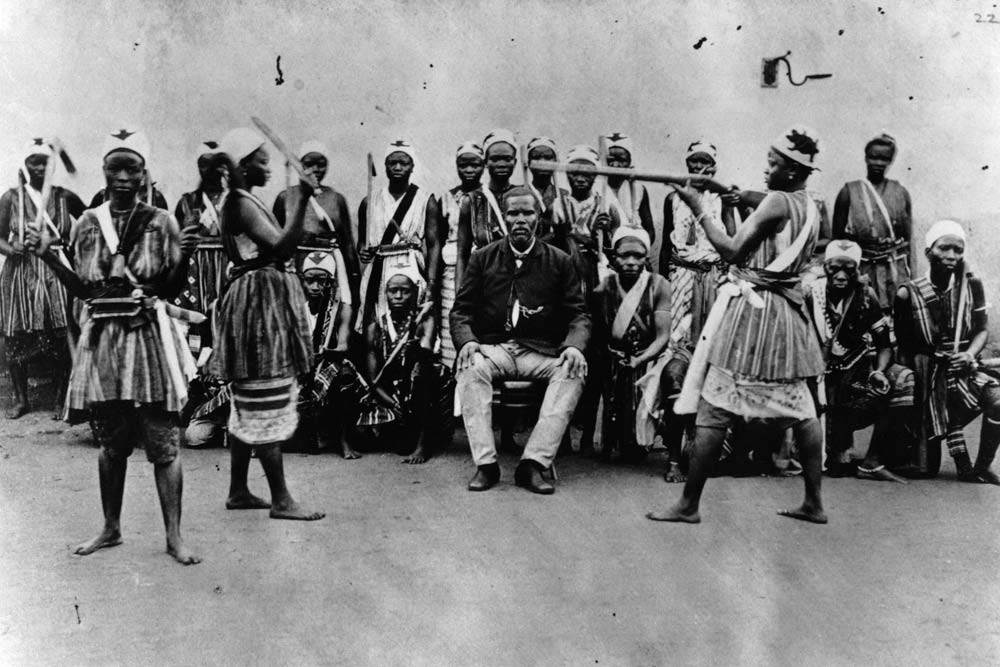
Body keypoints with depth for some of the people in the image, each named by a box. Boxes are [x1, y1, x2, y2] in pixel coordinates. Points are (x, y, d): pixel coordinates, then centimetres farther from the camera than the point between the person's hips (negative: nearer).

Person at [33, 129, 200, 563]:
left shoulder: (161, 222, 0)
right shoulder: (87, 224, 8)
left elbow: (171, 289, 1)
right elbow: (84, 289, 10)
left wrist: (184, 257, -16)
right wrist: (48, 256, 2)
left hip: (150, 337, -3)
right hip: (102, 338, 3)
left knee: (163, 442, -2)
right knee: (110, 442, 11)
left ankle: (174, 535, 7)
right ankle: (110, 528, 27)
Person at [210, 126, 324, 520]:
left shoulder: (241, 201, 17)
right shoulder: (242, 203, -14)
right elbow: (281, 247, -27)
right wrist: (303, 201, -30)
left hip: (265, 300, 11)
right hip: (259, 299, -11)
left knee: (251, 405, 13)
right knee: (267, 404, -6)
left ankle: (238, 491, 21)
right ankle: (280, 499, 0)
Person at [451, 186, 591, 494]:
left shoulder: (559, 262, 10)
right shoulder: (483, 259, 11)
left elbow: (579, 315, 7)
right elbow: (461, 311, 9)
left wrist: (574, 346, -15)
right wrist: (467, 341, -13)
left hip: (542, 352, 0)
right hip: (493, 348, 0)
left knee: (574, 370, -30)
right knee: (471, 366, -33)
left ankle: (533, 463, -30)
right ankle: (485, 463, -27)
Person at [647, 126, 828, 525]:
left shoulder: (776, 201, -14)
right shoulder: (810, 208, 13)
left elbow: (732, 250, -16)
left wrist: (697, 208, -11)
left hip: (752, 309, -9)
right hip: (787, 311, 9)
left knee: (714, 409, -5)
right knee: (801, 409, 12)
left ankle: (689, 504, -1)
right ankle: (814, 503, 18)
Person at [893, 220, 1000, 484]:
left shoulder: (971, 285, 0)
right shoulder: (908, 294, -7)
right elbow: (903, 348, -3)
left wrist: (970, 354, -14)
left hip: (962, 369, 2)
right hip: (927, 375, -2)